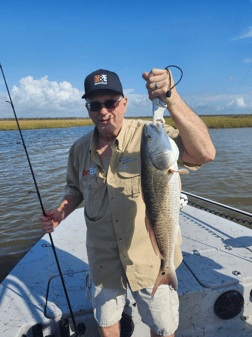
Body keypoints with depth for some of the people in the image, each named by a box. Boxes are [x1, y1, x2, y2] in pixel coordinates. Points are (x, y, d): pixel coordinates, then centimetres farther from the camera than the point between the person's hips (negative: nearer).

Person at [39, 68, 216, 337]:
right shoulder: (80, 149, -2)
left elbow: (205, 153, -34)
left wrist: (171, 99, -43)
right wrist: (61, 212, -5)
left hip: (150, 260, -3)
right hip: (102, 261, 4)